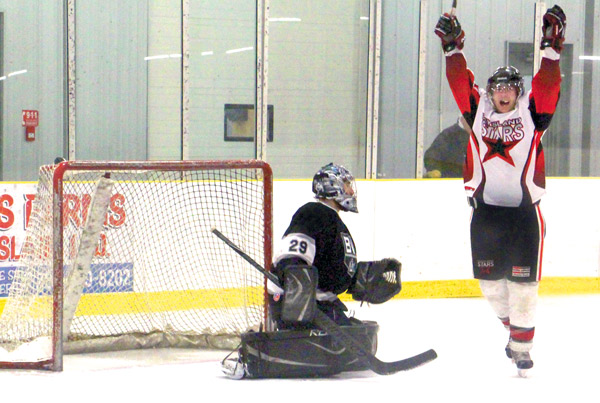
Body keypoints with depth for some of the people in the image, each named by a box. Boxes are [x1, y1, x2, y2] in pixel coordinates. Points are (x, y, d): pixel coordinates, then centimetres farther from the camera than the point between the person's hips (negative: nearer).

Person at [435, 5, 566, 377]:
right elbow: (460, 81, 2)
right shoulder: (478, 110, 8)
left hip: (524, 210, -3)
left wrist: (552, 47, -16)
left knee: (522, 282, -4)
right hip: (485, 209, 3)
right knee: (490, 278, 10)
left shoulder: (532, 113, 2)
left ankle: (522, 345, 5)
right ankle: (513, 326, 33)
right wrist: (453, 48, -7)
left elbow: (548, 85, -8)